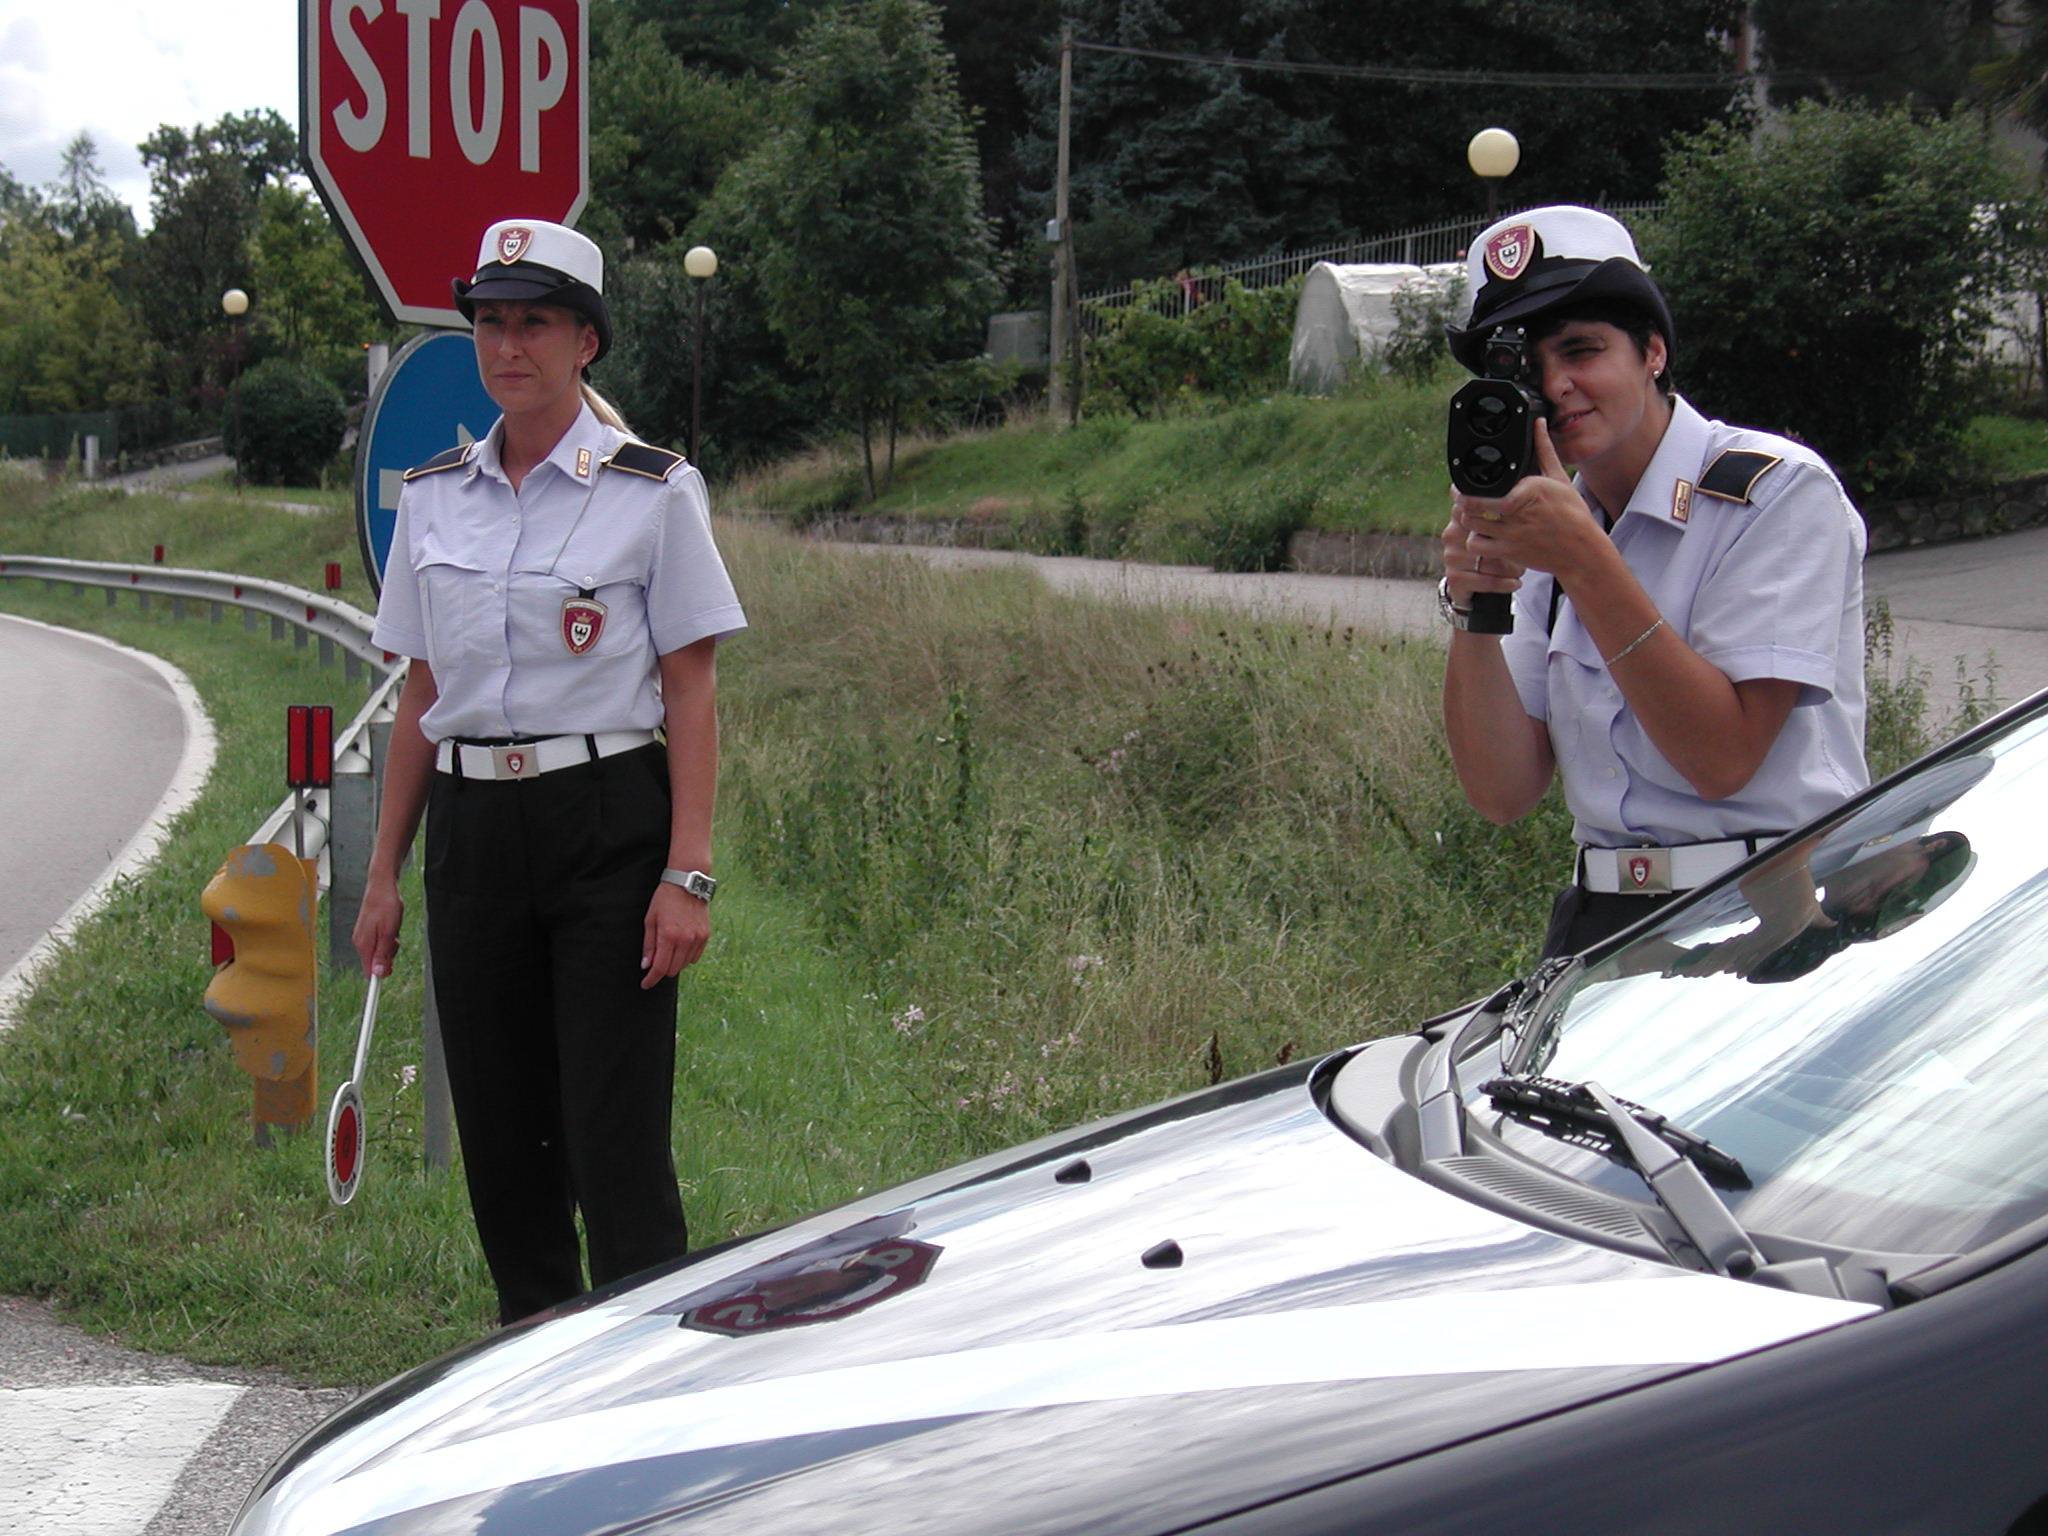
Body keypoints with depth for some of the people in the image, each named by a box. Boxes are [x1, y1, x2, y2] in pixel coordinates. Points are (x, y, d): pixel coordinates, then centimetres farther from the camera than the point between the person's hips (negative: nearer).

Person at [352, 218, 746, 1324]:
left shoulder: (652, 492, -3)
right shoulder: (433, 497, 10)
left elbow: (691, 694, -5)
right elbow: (420, 696, 13)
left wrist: (687, 873, -14)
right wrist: (383, 874, 9)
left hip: (608, 825, -5)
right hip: (470, 828, 5)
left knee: (614, 1128, -7)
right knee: (498, 1124, 8)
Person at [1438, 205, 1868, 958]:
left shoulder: (1780, 491, -4)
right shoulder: (1548, 524, 14)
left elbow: (1721, 758, -14)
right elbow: (1504, 793, 6)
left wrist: (1582, 559, -17)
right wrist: (1471, 607, -8)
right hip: (1598, 922, 4)